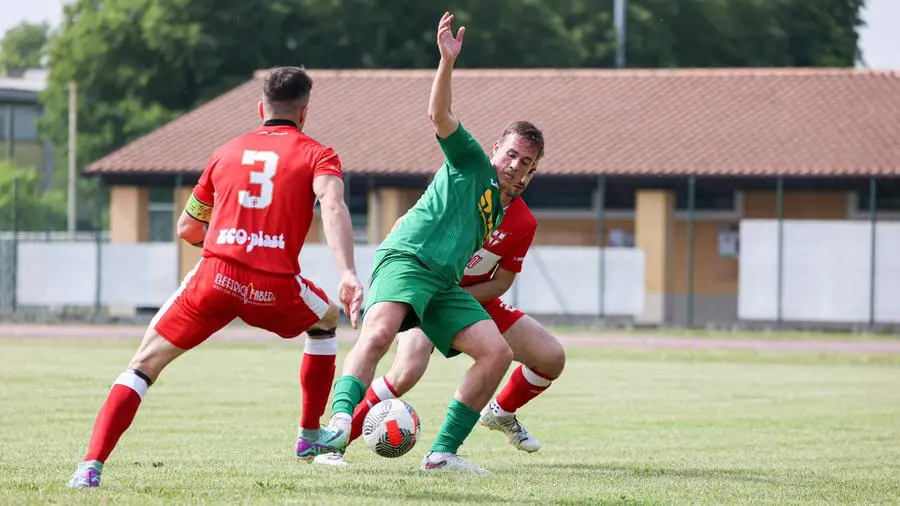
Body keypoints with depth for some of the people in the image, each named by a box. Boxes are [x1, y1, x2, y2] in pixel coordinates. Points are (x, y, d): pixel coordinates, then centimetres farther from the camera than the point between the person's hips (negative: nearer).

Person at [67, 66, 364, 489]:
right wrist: (348, 275, -23)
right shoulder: (317, 155, 10)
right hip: (275, 287, -1)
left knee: (145, 363, 8)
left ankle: (91, 465, -11)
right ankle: (311, 436, 39)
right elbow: (333, 206, -12)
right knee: (326, 320, 34)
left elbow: (187, 229, 26)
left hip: (215, 279, 1)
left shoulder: (226, 153, 20)